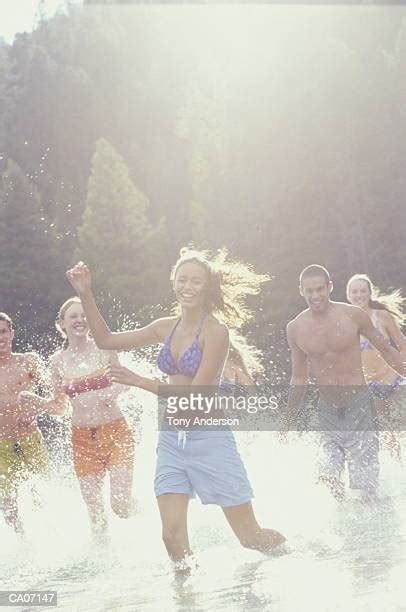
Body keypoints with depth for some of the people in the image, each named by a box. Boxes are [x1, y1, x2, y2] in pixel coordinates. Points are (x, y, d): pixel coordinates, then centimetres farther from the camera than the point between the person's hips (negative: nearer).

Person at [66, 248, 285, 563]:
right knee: (173, 536, -3)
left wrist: (140, 382, -15)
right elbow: (106, 340, 16)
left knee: (250, 536, 3)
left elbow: (196, 395, -16)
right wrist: (86, 294, 7)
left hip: (208, 438, -5)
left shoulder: (215, 331, -11)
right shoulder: (166, 327, 8)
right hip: (171, 440, 5)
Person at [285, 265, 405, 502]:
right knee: (328, 476, -8)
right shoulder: (296, 329, 1)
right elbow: (299, 378, 13)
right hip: (327, 410, 3)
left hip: (359, 405, -2)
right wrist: (289, 422, 14)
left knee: (365, 485, -5)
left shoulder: (353, 315, -7)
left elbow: (387, 350, 6)